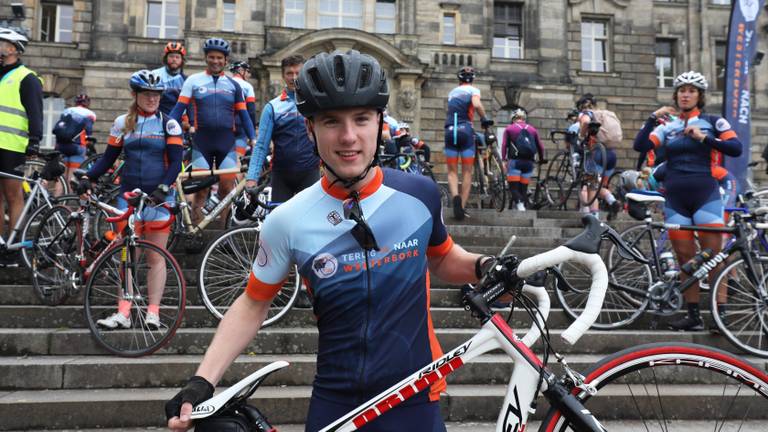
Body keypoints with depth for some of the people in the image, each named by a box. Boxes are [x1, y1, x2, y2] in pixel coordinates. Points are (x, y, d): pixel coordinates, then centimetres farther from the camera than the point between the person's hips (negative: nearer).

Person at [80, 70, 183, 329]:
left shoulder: (168, 124, 1)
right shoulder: (121, 123, 8)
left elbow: (175, 161, -5)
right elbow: (109, 157, 11)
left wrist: (163, 188, -19)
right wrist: (88, 177, -5)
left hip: (158, 198, -2)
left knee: (156, 257, 0)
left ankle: (153, 313, 4)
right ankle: (123, 313, 3)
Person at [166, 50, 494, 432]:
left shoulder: (419, 195, -8)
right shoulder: (287, 221, -11)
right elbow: (253, 304, 2)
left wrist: (482, 267, -8)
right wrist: (201, 382, -7)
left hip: (415, 400, 1)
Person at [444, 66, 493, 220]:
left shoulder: (452, 92, 20)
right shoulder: (473, 90, 6)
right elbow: (477, 104, -14)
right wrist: (485, 119, -2)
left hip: (450, 131, 3)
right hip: (465, 130, -3)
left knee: (452, 171, 5)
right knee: (467, 172, 5)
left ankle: (455, 196, -23)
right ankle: (462, 207, 1)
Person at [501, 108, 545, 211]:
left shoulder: (509, 129, 8)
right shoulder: (532, 129, 15)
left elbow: (504, 145, -3)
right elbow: (540, 146, 15)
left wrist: (503, 159, -6)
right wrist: (541, 159, 29)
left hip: (515, 161, -3)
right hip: (528, 162, 3)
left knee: (513, 187, -2)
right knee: (524, 188, 10)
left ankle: (519, 202, -26)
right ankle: (523, 205, 4)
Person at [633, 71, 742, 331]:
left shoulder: (713, 122, 6)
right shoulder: (667, 126, 11)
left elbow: (736, 148, -5)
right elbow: (640, 146, -2)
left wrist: (704, 138, -13)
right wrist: (653, 118, -11)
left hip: (705, 196, -2)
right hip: (675, 199, 3)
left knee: (713, 255, -7)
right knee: (685, 256, 4)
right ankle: (693, 315, 10)